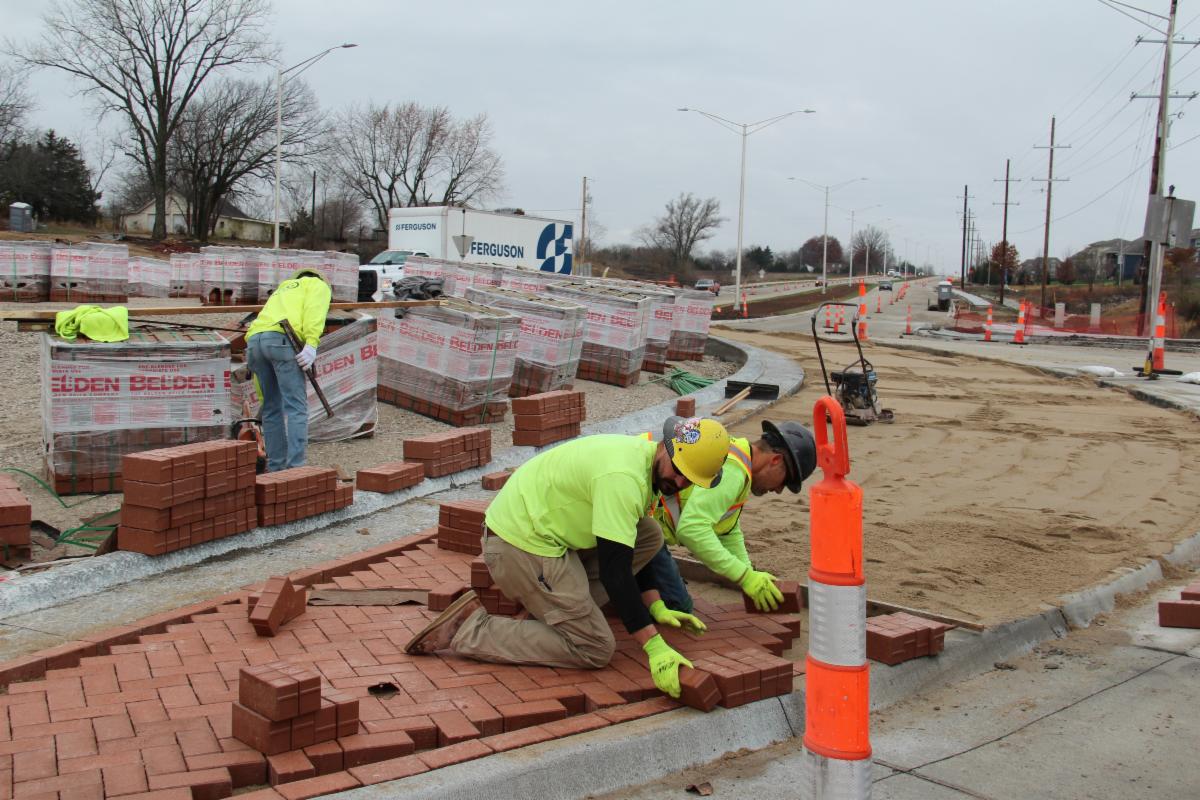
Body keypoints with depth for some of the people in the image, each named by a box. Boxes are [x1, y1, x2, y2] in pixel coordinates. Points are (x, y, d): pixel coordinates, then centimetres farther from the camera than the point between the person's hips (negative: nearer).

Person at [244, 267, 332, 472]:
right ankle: (295, 468, -12)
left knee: (272, 408, 14)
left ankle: (276, 468, 16)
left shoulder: (281, 292, 42)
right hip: (282, 340, -6)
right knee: (296, 407, -6)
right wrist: (312, 344, -15)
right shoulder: (318, 285, 25)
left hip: (254, 341, 7)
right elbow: (315, 309, -2)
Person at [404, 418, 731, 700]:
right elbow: (614, 570, -28)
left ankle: (556, 608, 8)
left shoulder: (645, 461, 8)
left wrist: (656, 607, 11)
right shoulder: (622, 477, -25)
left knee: (650, 536, 6)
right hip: (522, 544, -10)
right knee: (595, 650, -6)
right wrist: (655, 646, -27)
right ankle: (470, 629, -5)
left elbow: (629, 550, 19)